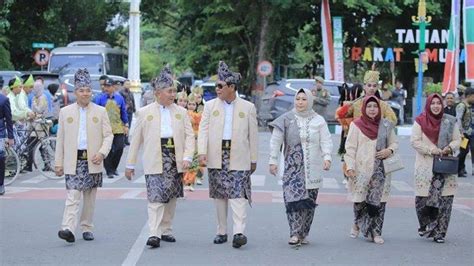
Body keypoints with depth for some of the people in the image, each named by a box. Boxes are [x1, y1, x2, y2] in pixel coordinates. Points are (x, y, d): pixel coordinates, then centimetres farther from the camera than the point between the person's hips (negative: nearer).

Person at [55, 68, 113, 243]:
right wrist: (58, 162, 5)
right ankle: (68, 229, -22)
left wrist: (102, 153, -12)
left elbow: (108, 135, 5)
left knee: (90, 197, 8)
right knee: (72, 196, -12)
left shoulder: (100, 112, 6)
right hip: (73, 160, -1)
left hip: (93, 160, 1)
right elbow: (60, 139, 8)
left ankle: (87, 228, 19)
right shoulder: (65, 112, 7)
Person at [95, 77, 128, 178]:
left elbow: (124, 112, 13)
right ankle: (109, 171, 8)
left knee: (119, 148, -1)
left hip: (118, 128, 2)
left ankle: (113, 168, 19)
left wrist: (126, 125, 10)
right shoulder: (100, 98, -1)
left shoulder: (119, 98, 6)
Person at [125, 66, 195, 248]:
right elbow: (136, 140, 7)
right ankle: (154, 234, -15)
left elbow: (189, 136, 6)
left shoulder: (181, 112, 11)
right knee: (156, 197, -12)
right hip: (154, 161, -3)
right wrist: (130, 164, 6)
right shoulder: (144, 113, 6)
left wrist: (187, 158, -10)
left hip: (175, 160, 3)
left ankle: (166, 230, 22)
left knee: (171, 197, 9)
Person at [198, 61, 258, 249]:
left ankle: (239, 233, -18)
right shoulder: (210, 106, 9)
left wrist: (253, 160, 5)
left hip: (238, 158, -3)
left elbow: (253, 135, 7)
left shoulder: (248, 107, 5)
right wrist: (202, 152, -12)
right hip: (216, 157, 3)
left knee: (237, 194, -12)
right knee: (219, 195, 7)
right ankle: (221, 232, 15)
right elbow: (203, 130, 2)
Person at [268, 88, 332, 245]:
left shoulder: (318, 120, 5)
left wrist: (327, 157, -16)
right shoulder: (286, 119, 3)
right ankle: (295, 233, -12)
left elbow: (326, 141, 0)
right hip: (292, 166, -1)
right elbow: (275, 141, 4)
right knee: (294, 198, -14)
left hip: (312, 168, 1)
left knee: (309, 201, 3)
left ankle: (303, 234, 12)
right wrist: (273, 161, 0)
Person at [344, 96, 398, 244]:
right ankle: (357, 224, 28)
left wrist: (389, 150, -5)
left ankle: (376, 232, 6)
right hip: (361, 169, -2)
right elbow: (350, 147, -2)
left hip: (380, 170, 2)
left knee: (378, 200, -2)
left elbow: (394, 143, 17)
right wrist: (350, 166, -11)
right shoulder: (356, 125, 0)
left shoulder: (386, 125, 8)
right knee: (360, 199, 2)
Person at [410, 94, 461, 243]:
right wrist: (431, 150, -14)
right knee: (423, 198, -4)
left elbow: (457, 139, 11)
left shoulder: (450, 122, 7)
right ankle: (426, 225, 20)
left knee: (445, 199, -3)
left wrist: (450, 147, -10)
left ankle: (439, 232, 6)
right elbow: (415, 141, -4)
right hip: (425, 166, -2)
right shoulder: (420, 122, 0)